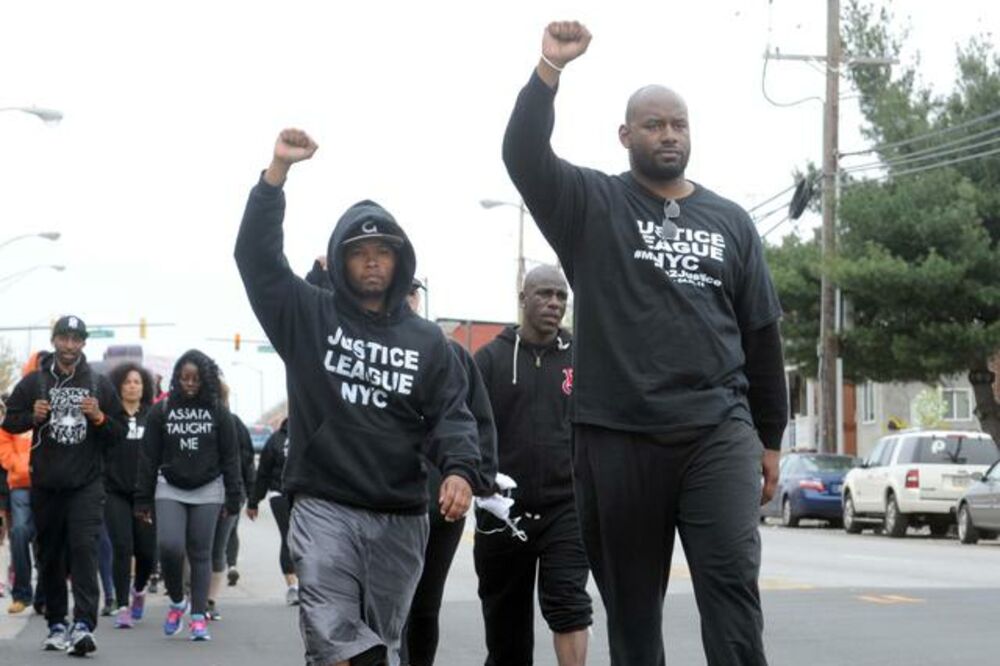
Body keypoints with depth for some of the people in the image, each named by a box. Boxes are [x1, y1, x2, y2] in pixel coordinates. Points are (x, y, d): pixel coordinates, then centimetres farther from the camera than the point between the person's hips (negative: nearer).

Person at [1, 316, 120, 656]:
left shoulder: (100, 385, 9)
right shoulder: (34, 382, 7)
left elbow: (117, 436, 13)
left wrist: (100, 418, -9)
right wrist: (33, 417, -11)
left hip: (86, 484, -1)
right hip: (45, 485, 1)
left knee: (84, 548, -15)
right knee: (50, 556, 9)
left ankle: (83, 625, -22)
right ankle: (56, 625, 20)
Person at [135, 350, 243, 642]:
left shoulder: (218, 412, 3)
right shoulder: (161, 411, 3)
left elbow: (230, 456, 4)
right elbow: (149, 457, 4)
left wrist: (233, 497, -1)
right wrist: (143, 499, 1)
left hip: (207, 491, 0)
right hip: (170, 489, 0)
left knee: (200, 553, 1)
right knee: (170, 546, -15)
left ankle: (198, 617, 5)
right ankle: (176, 602, 8)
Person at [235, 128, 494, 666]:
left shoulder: (427, 341, 11)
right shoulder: (308, 316, 8)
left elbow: (452, 416, 4)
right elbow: (256, 254, 0)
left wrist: (460, 470, -18)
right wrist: (278, 170, -11)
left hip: (401, 517, 2)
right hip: (324, 507, -2)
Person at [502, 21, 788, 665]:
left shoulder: (730, 221, 14)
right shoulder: (592, 205, 6)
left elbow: (761, 332, 16)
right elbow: (523, 154, -12)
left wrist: (770, 436, 14)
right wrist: (551, 68, -23)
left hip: (719, 431, 1)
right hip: (617, 437, -1)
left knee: (733, 585, -11)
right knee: (631, 600, 6)